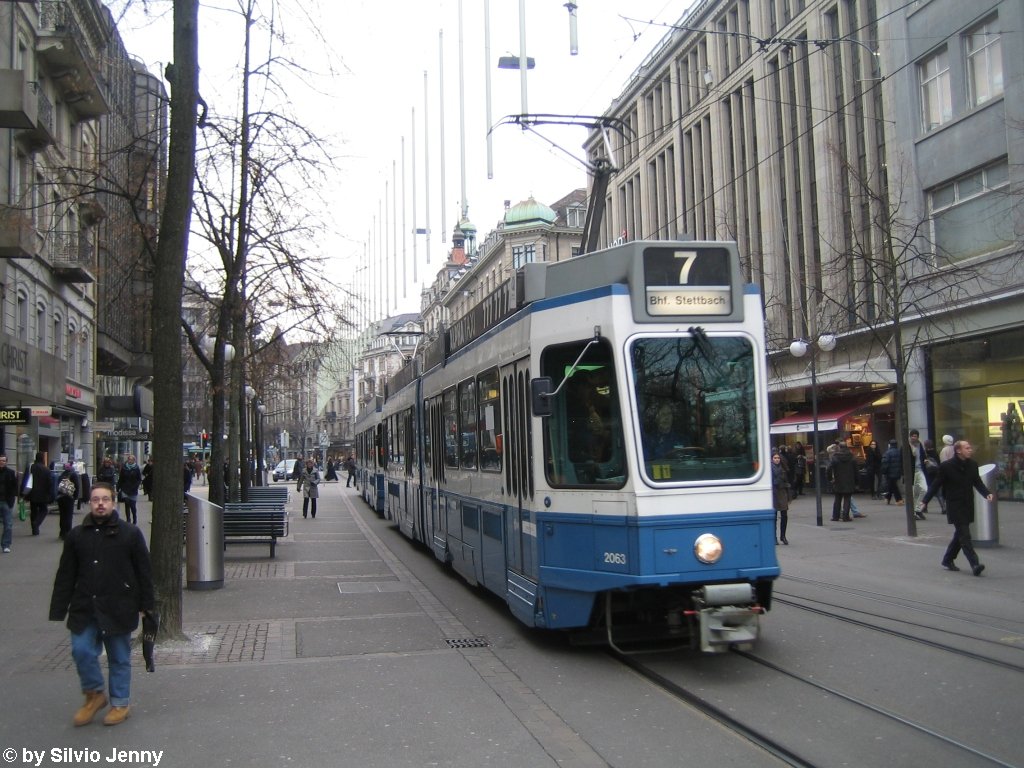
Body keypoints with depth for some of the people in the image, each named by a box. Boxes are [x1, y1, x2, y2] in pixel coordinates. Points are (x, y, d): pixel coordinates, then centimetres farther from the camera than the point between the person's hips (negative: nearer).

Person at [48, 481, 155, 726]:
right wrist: (59, 610, 3)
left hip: (118, 609, -2)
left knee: (119, 658, 8)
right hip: (84, 608, 2)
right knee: (81, 651, -5)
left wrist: (146, 604, -1)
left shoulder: (130, 533, -3)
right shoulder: (77, 535, 4)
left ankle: (120, 703, 23)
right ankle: (94, 695, 20)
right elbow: (65, 575, 6)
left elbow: (143, 571, 0)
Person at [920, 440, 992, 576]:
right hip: (955, 507, -6)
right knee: (964, 535, -11)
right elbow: (936, 484, -5)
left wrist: (987, 493, -7)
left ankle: (948, 560, 29)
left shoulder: (972, 464, 5)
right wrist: (925, 500, -7)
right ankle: (975, 564, -15)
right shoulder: (946, 466, -10)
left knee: (960, 534, 14)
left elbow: (977, 482, 11)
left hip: (968, 506, 6)